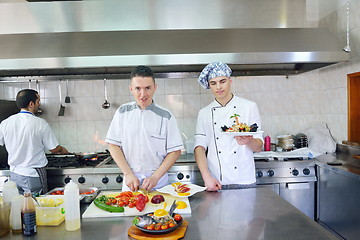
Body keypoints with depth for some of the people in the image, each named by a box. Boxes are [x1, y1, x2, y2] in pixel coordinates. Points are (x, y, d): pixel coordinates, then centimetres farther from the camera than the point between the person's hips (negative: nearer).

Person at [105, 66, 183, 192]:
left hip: (159, 181, -1)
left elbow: (175, 151, -5)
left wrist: (155, 177, -14)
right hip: (130, 181, 1)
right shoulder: (123, 112, -2)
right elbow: (113, 145, -1)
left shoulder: (166, 116, -6)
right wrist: (128, 174, -9)